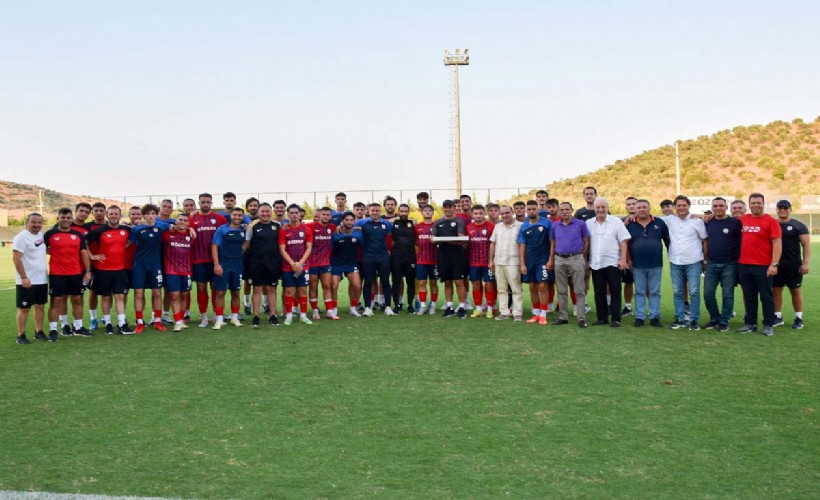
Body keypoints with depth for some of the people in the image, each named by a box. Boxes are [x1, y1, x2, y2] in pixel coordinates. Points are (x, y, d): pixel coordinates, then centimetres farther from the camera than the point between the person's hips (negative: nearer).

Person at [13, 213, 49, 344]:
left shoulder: (41, 236, 10)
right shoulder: (21, 237, -13)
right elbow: (16, 258, -18)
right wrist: (24, 277, -22)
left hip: (42, 279, 7)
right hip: (26, 281, -7)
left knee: (40, 306, 12)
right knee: (24, 308, 0)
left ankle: (39, 332, 21)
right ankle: (21, 335, 7)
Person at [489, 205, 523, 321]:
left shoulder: (520, 226, -4)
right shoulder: (498, 226, 13)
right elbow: (492, 244, 16)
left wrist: (522, 262, -11)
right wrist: (491, 260, 10)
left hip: (513, 262, -5)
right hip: (498, 262, 5)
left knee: (516, 289, -3)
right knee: (501, 289, 8)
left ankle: (517, 313, 1)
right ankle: (504, 312, 14)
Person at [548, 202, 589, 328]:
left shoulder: (580, 224, -2)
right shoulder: (555, 226, 8)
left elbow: (586, 242, 3)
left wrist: (583, 258, 3)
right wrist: (551, 260, 9)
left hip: (576, 258, -4)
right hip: (559, 260, 4)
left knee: (579, 290, -3)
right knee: (562, 290, 9)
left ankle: (581, 318, -2)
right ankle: (563, 316, 16)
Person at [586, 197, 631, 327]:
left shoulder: (616, 222, -1)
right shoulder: (589, 223, 9)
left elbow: (624, 241, -3)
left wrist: (623, 259, -11)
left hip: (612, 263, -4)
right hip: (595, 263, 4)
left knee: (615, 292, 0)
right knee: (599, 293, 8)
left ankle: (616, 319, 4)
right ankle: (602, 318, 16)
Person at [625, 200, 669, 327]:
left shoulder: (659, 223, 0)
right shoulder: (630, 225, 1)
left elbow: (667, 240, 7)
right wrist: (628, 259, 0)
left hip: (656, 264, 0)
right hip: (637, 265, 0)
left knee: (655, 292, 6)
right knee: (640, 292, 7)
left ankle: (654, 317, 12)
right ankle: (639, 317, 12)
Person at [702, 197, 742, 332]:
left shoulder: (735, 223, -4)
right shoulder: (708, 223, 6)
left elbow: (742, 242, -2)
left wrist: (738, 259, -4)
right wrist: (705, 259, 9)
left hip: (729, 265, -4)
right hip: (712, 264, 4)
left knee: (727, 294, 3)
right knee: (708, 293, 4)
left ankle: (724, 322, 13)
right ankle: (714, 319, 20)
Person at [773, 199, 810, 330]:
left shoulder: (798, 226, -1)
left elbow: (806, 245, -4)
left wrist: (806, 263, -12)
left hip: (794, 265, -3)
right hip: (776, 265, 3)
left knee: (795, 291, 4)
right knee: (776, 290, 6)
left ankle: (798, 318, 12)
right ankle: (778, 316, 16)